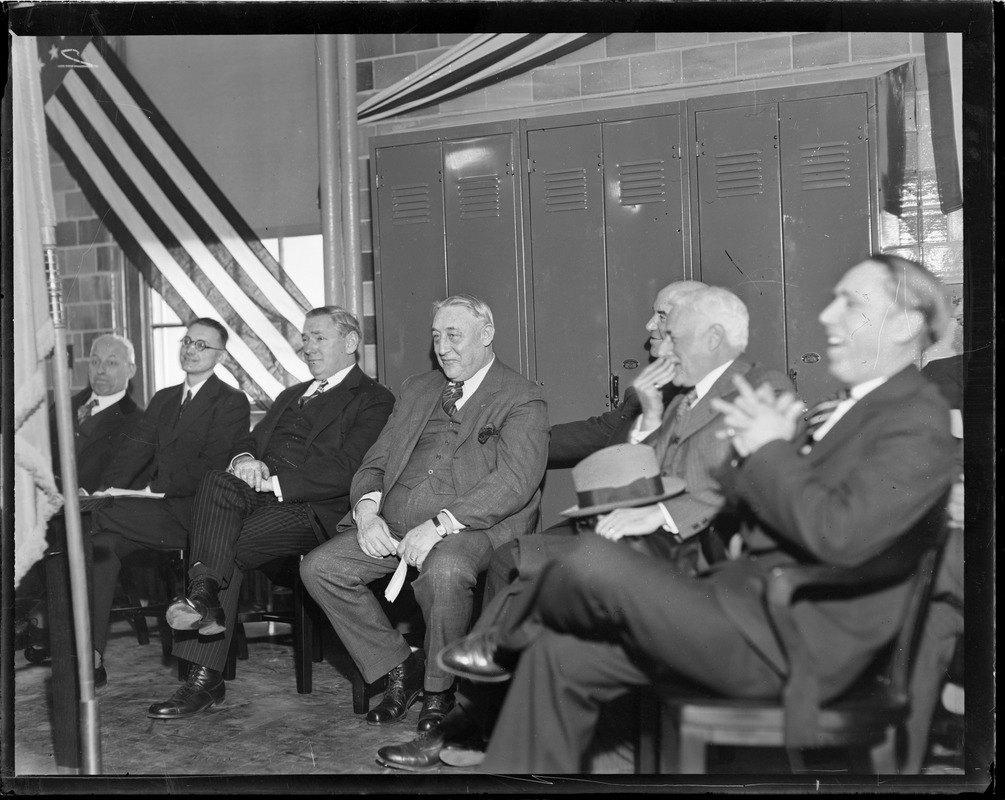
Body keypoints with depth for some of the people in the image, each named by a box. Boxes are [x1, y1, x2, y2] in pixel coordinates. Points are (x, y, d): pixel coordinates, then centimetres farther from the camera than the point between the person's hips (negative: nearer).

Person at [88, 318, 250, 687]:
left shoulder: (232, 402, -1)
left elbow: (212, 465, -12)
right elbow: (136, 448, 13)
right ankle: (90, 654, -18)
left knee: (92, 518, -24)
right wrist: (107, 488, -4)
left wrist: (157, 488, -19)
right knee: (101, 542, -20)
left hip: (192, 511, -7)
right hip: (156, 507, 7)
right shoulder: (164, 399, 23)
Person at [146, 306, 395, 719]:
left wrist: (274, 480, -15)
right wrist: (245, 459, -3)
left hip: (311, 508, -6)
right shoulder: (290, 395, 32)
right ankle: (205, 593, -34)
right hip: (259, 493, 6)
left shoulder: (374, 401, 6)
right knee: (217, 482, -25)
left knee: (232, 547, -27)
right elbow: (250, 439, 22)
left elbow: (344, 471, -8)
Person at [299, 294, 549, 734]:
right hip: (393, 520, 6)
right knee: (319, 567, -12)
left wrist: (439, 524, -23)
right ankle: (400, 668, 4)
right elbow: (376, 460, 19)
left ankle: (438, 689, -9)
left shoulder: (523, 400, 1)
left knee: (444, 570, -37)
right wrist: (367, 510, -3)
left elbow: (514, 481, -13)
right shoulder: (417, 389, 23)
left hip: (469, 525, -6)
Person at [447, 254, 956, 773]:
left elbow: (839, 535, -25)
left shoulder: (917, 421, -11)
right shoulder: (842, 412, 18)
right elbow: (747, 504, 17)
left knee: (592, 562, -19)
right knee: (562, 658, 0)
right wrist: (756, 444, -3)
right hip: (748, 601, 9)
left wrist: (770, 450, -12)